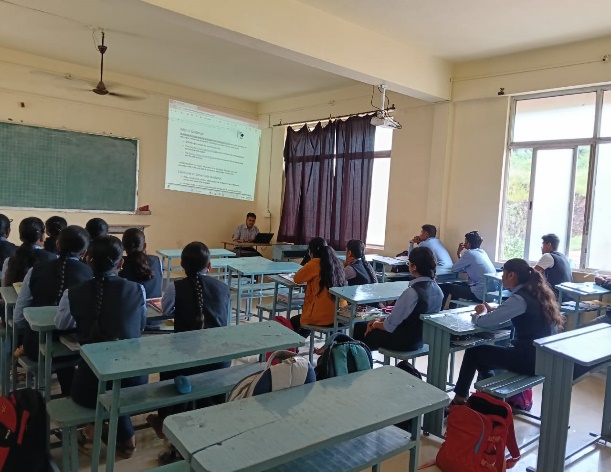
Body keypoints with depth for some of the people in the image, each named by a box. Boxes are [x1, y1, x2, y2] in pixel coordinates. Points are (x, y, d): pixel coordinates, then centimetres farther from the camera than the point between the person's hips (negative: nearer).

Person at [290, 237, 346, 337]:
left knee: (293, 322, 23)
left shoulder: (315, 263, -12)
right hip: (339, 315, 7)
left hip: (321, 317, -7)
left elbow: (297, 279, 0)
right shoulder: (337, 263, 7)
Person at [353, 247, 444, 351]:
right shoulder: (437, 290, -4)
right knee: (361, 326, 19)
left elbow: (390, 326, -20)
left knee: (359, 328, 11)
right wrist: (381, 319, 8)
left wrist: (375, 324, 1)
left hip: (403, 341, -8)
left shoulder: (412, 292, -29)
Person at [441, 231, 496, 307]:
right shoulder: (482, 252, 14)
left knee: (446, 286, 6)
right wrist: (459, 254, 12)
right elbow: (465, 268, 20)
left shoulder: (469, 253, -11)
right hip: (491, 292, 9)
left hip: (481, 294, -9)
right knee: (455, 284, 28)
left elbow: (454, 269, -3)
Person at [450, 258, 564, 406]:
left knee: (474, 352, 7)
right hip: (544, 356, 9)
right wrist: (493, 310, 8)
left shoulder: (519, 299, -19)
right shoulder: (536, 292, 7)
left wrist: (479, 314, 1)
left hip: (531, 359, -8)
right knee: (485, 352, 23)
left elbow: (485, 322, -22)